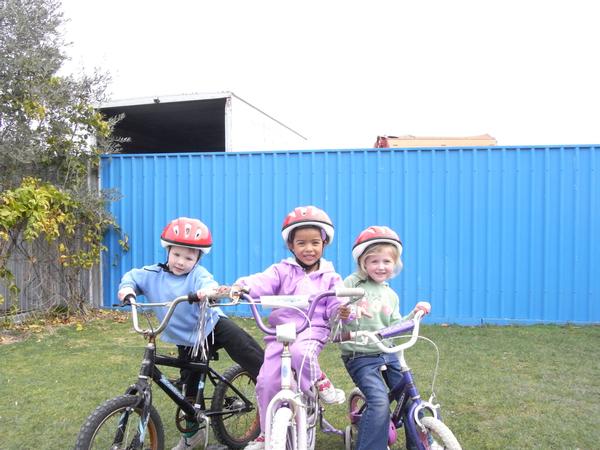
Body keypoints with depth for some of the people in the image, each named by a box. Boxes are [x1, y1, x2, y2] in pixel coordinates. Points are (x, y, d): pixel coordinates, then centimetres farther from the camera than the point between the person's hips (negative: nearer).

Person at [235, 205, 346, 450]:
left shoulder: (329, 277, 7)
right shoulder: (283, 270, 3)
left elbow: (335, 307, 0)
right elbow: (262, 281, -15)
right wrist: (242, 286, -37)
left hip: (312, 330, -1)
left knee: (301, 352, -36)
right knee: (266, 381, -8)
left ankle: (320, 382, -3)